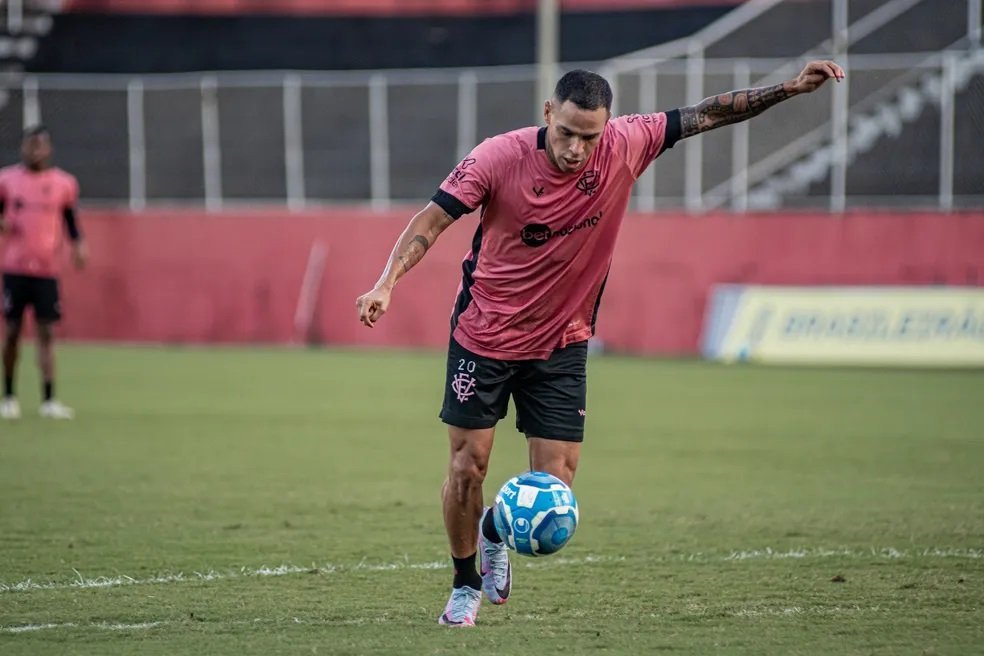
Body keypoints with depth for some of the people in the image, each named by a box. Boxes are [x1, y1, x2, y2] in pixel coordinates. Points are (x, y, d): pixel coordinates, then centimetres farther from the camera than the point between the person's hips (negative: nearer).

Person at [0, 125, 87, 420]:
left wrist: (78, 244, -5)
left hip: (47, 270, 0)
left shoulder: (63, 183, 4)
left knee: (46, 332, -3)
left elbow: (70, 219, 12)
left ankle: (49, 401, -4)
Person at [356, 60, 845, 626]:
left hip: (561, 345, 2)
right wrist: (387, 284, -28)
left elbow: (705, 115, -5)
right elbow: (433, 220, -16)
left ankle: (494, 532, 32)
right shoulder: (499, 157, -21)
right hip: (483, 338, -2)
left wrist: (790, 89, -9)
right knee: (469, 466, -2)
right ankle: (466, 585, 21)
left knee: (555, 483, -1)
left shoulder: (625, 147, -14)